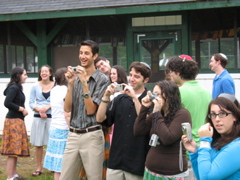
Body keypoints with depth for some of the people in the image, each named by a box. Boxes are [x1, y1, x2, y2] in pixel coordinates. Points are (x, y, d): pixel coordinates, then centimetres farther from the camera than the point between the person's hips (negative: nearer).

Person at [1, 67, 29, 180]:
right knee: (13, 151, -6)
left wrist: (22, 109, -2)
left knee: (15, 150, 14)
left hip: (18, 121, 10)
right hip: (14, 121, -10)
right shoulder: (14, 88, -14)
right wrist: (22, 109, -15)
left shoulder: (17, 88, 14)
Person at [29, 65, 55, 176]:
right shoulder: (35, 86, 3)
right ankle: (38, 168, 15)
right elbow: (31, 103, 3)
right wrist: (39, 110, -12)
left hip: (52, 117, -2)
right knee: (38, 144, 6)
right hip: (38, 117, 2)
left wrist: (47, 107, -15)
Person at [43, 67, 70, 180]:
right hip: (63, 129, -8)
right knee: (62, 166, -5)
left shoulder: (54, 90, 11)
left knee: (57, 163, 10)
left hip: (53, 127, 8)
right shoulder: (66, 90, -11)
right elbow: (67, 114, -16)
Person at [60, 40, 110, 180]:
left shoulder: (102, 79, -5)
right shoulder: (75, 77, 8)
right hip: (73, 135, 4)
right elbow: (67, 108, 1)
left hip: (92, 136, -4)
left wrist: (84, 83, -16)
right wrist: (71, 84, -8)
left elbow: (91, 110, -10)